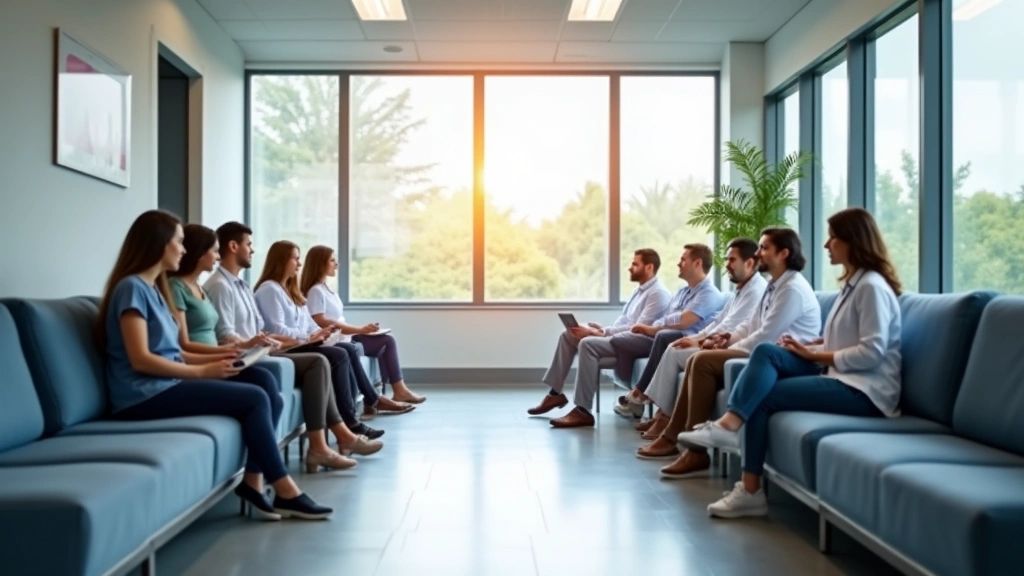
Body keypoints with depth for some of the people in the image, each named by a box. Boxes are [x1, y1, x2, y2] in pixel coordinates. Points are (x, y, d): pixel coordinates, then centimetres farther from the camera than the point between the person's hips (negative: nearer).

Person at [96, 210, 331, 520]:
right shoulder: (132, 287, -9)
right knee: (254, 399, -16)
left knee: (262, 390, -6)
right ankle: (284, 491, -8)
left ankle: (253, 483, -12)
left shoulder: (153, 287, 20)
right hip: (146, 396, -9)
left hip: (165, 386, 9)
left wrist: (211, 361, 3)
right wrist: (201, 372, -14)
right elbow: (141, 359, -18)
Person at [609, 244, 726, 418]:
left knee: (663, 336, -40)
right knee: (619, 340, -3)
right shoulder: (682, 292, 24)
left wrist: (653, 329, -7)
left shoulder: (709, 293, -6)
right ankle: (634, 394, -12)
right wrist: (650, 329, -4)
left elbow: (683, 321, -19)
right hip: (662, 338, 9)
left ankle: (639, 394, -27)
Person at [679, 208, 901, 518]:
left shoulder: (871, 286, -14)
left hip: (864, 389, -9)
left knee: (764, 398, -16)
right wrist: (810, 344, 1)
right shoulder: (852, 283, 16)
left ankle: (750, 491, -13)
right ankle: (730, 423, -27)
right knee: (767, 351, -13)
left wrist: (816, 355, -14)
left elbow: (871, 352, -21)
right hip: (841, 375, 9)